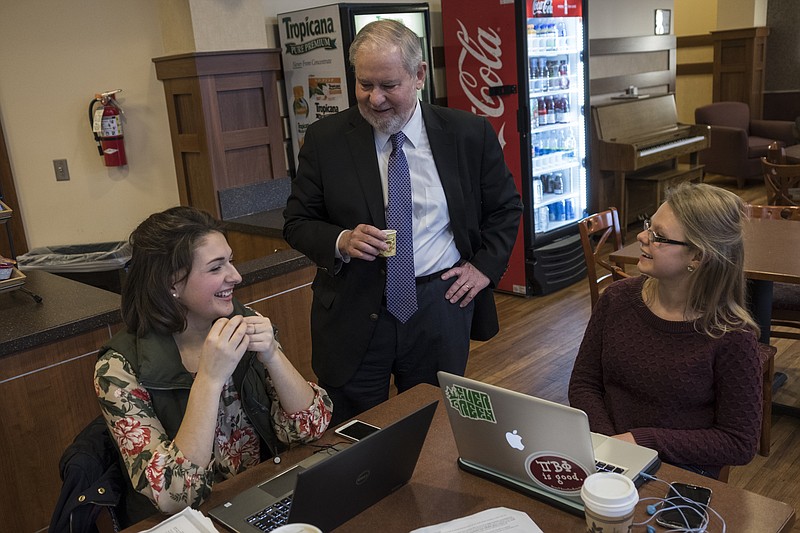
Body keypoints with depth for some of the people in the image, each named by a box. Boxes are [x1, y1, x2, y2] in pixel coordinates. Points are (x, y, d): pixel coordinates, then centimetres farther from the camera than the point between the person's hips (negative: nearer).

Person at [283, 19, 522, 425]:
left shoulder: (469, 133, -1)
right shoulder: (325, 139, -3)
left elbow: (505, 207, 12)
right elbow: (297, 222, 2)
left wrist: (485, 265, 0)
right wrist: (342, 241, -17)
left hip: (441, 306, 1)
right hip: (353, 315, 0)